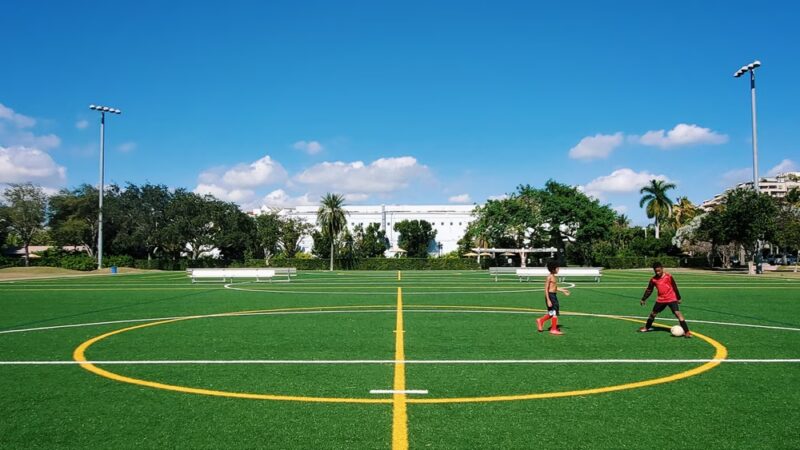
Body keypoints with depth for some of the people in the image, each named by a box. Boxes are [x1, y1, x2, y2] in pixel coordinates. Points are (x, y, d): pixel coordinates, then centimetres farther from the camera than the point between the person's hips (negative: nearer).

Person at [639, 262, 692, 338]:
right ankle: (647, 327, 34)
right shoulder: (653, 279, -2)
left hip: (671, 299, -4)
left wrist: (678, 298, 6)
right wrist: (643, 299, 12)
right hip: (661, 300, 4)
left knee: (678, 313, -17)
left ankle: (686, 331, -16)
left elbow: (675, 287, 0)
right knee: (653, 313, 12)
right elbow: (649, 290, 11)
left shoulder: (668, 277, -11)